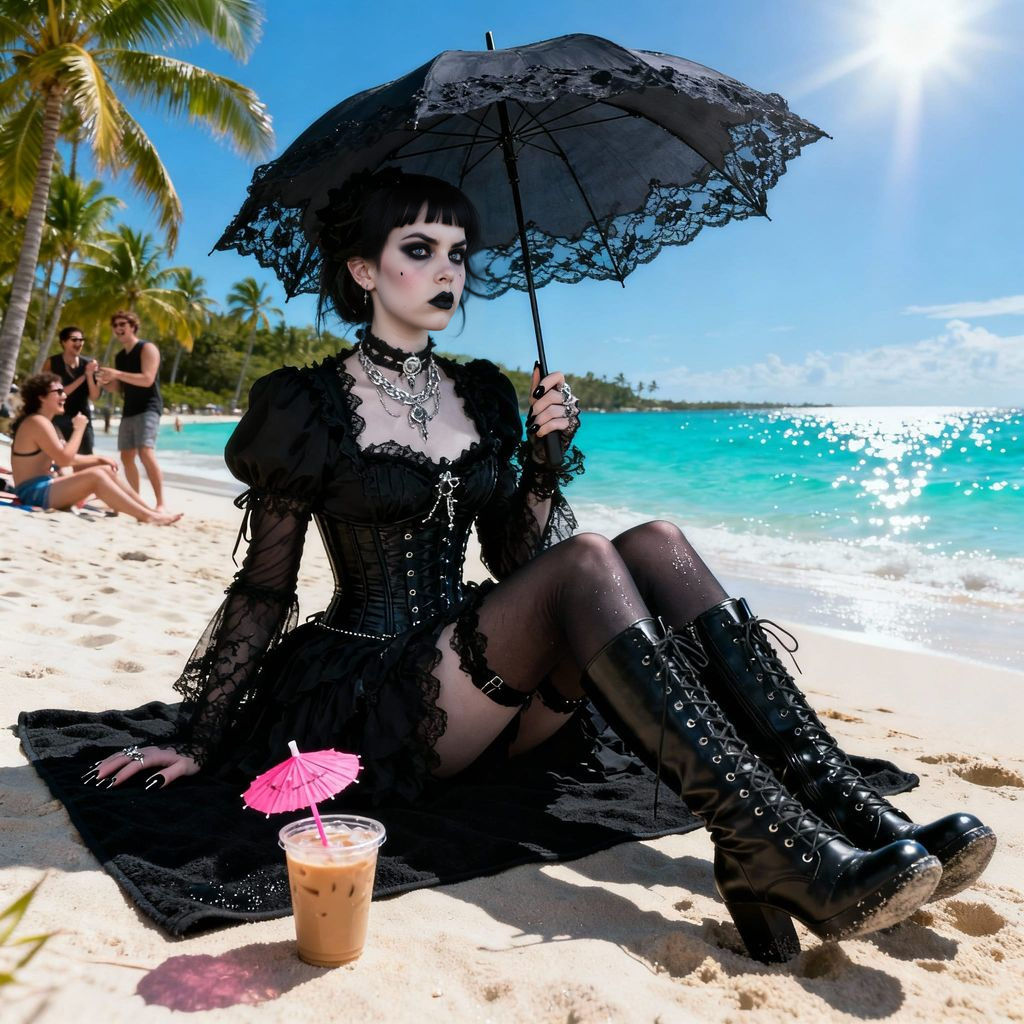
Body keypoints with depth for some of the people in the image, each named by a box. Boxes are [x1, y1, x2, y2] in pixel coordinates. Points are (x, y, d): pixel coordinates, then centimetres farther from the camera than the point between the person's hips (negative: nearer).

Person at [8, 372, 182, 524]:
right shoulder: (37, 422, -15)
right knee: (96, 475, -26)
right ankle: (147, 516, -28)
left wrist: (98, 459, 8)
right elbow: (64, 459, -21)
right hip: (35, 493, -11)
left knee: (106, 470, 5)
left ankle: (150, 510, -1)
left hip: (45, 488, 11)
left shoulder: (45, 423, 18)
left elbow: (66, 457, 21)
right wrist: (79, 429, -12)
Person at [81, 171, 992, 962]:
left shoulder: (485, 393, 13)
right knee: (588, 563, -30)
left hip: (492, 699, 5)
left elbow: (513, 560, 11)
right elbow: (264, 588, 0)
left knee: (659, 545, -19)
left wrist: (545, 458, -4)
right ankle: (785, 862, -36)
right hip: (374, 705, -5)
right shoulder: (308, 403, -2)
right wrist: (198, 742, -3)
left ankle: (857, 815, -25)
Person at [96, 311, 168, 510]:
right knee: (127, 457, 9)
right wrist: (106, 381, -2)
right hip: (129, 411, 9)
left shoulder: (147, 349, -7)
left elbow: (147, 379, -19)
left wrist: (117, 374, -23)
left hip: (148, 409, -9)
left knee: (146, 453, -22)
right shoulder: (120, 356, 17)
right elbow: (119, 388, 20)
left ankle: (160, 503, -24)